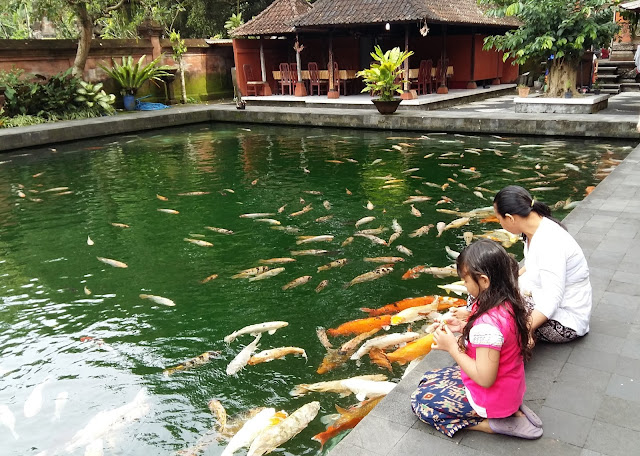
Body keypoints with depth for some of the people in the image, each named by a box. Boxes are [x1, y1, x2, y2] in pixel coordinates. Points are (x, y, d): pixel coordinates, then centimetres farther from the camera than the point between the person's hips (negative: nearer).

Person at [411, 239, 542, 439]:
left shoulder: (487, 324, -35)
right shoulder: (509, 302, -9)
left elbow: (485, 379, -30)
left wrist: (452, 347, -23)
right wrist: (464, 327, -2)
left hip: (492, 398, -9)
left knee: (420, 399, 1)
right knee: (429, 378, 20)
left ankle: (491, 424, -3)